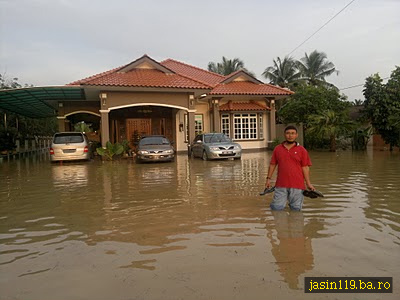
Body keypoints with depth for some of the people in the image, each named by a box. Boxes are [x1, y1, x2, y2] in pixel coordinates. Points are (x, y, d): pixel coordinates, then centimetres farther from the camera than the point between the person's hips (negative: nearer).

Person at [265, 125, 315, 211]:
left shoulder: (301, 150, 5)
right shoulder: (277, 149, 9)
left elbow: (305, 167, 3)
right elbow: (272, 164, 12)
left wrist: (308, 183, -2)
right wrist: (268, 179, 6)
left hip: (297, 185, -1)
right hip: (281, 185, 1)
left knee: (296, 209, 4)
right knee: (276, 208, -2)